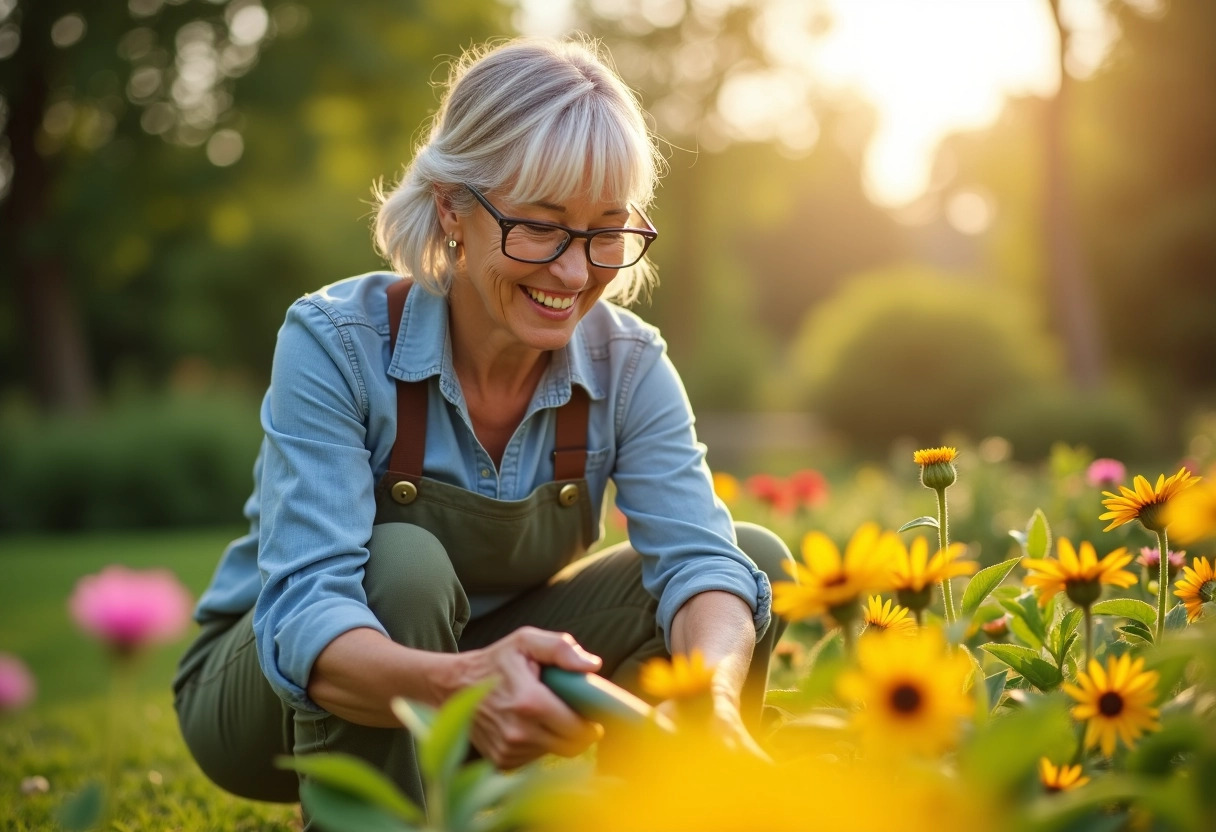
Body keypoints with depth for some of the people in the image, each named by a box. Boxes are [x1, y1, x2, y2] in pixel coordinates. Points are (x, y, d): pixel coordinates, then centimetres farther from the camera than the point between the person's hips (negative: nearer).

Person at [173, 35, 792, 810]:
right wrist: (459, 682, -59)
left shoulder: (628, 366, -14)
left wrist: (711, 689, -49)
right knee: (402, 568, -37)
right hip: (274, 692, -4)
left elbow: (702, 558, -25)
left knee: (757, 556, -12)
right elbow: (304, 607, -37)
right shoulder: (336, 343, -27)